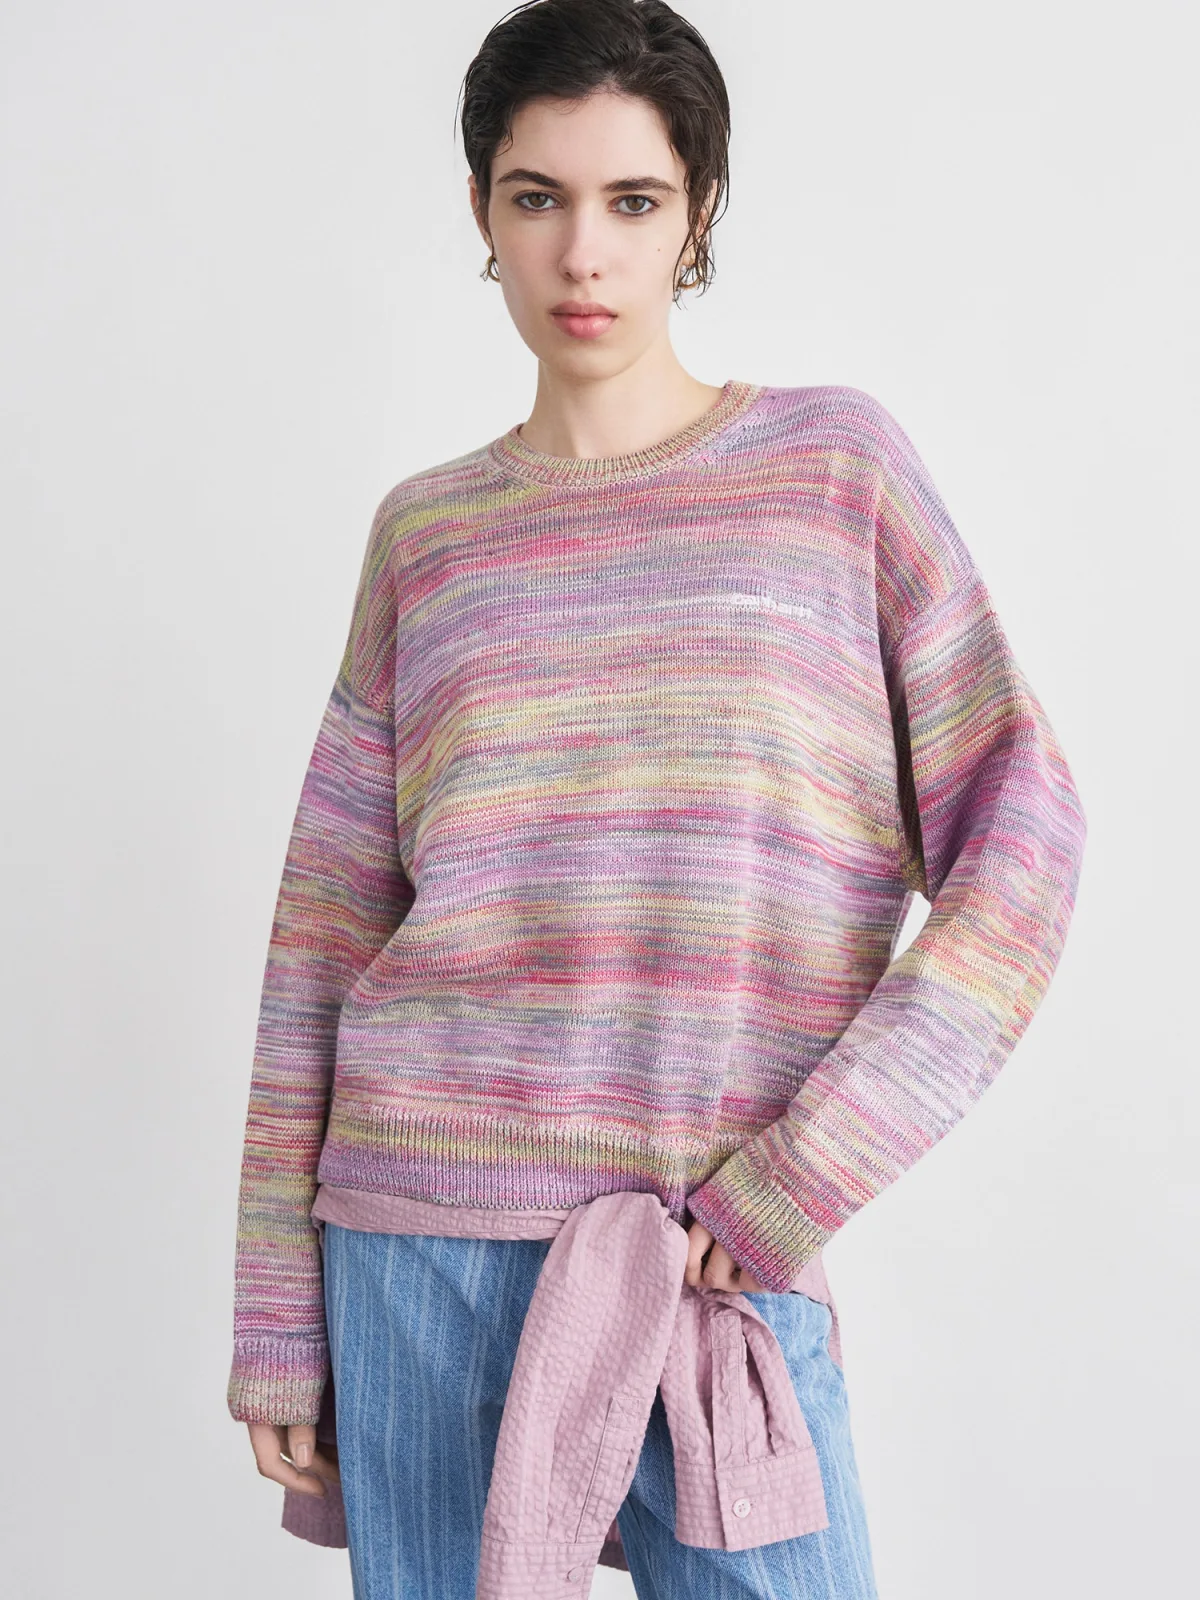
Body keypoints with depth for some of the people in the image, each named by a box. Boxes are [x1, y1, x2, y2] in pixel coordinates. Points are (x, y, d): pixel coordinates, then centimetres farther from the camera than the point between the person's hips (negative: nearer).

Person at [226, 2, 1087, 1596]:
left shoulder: (838, 460, 4)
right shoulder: (425, 530, 10)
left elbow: (1019, 836, -2)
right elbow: (327, 928, 9)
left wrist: (800, 1180, -10)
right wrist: (279, 1316, 6)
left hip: (727, 1263, -1)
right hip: (425, 1228, 2)